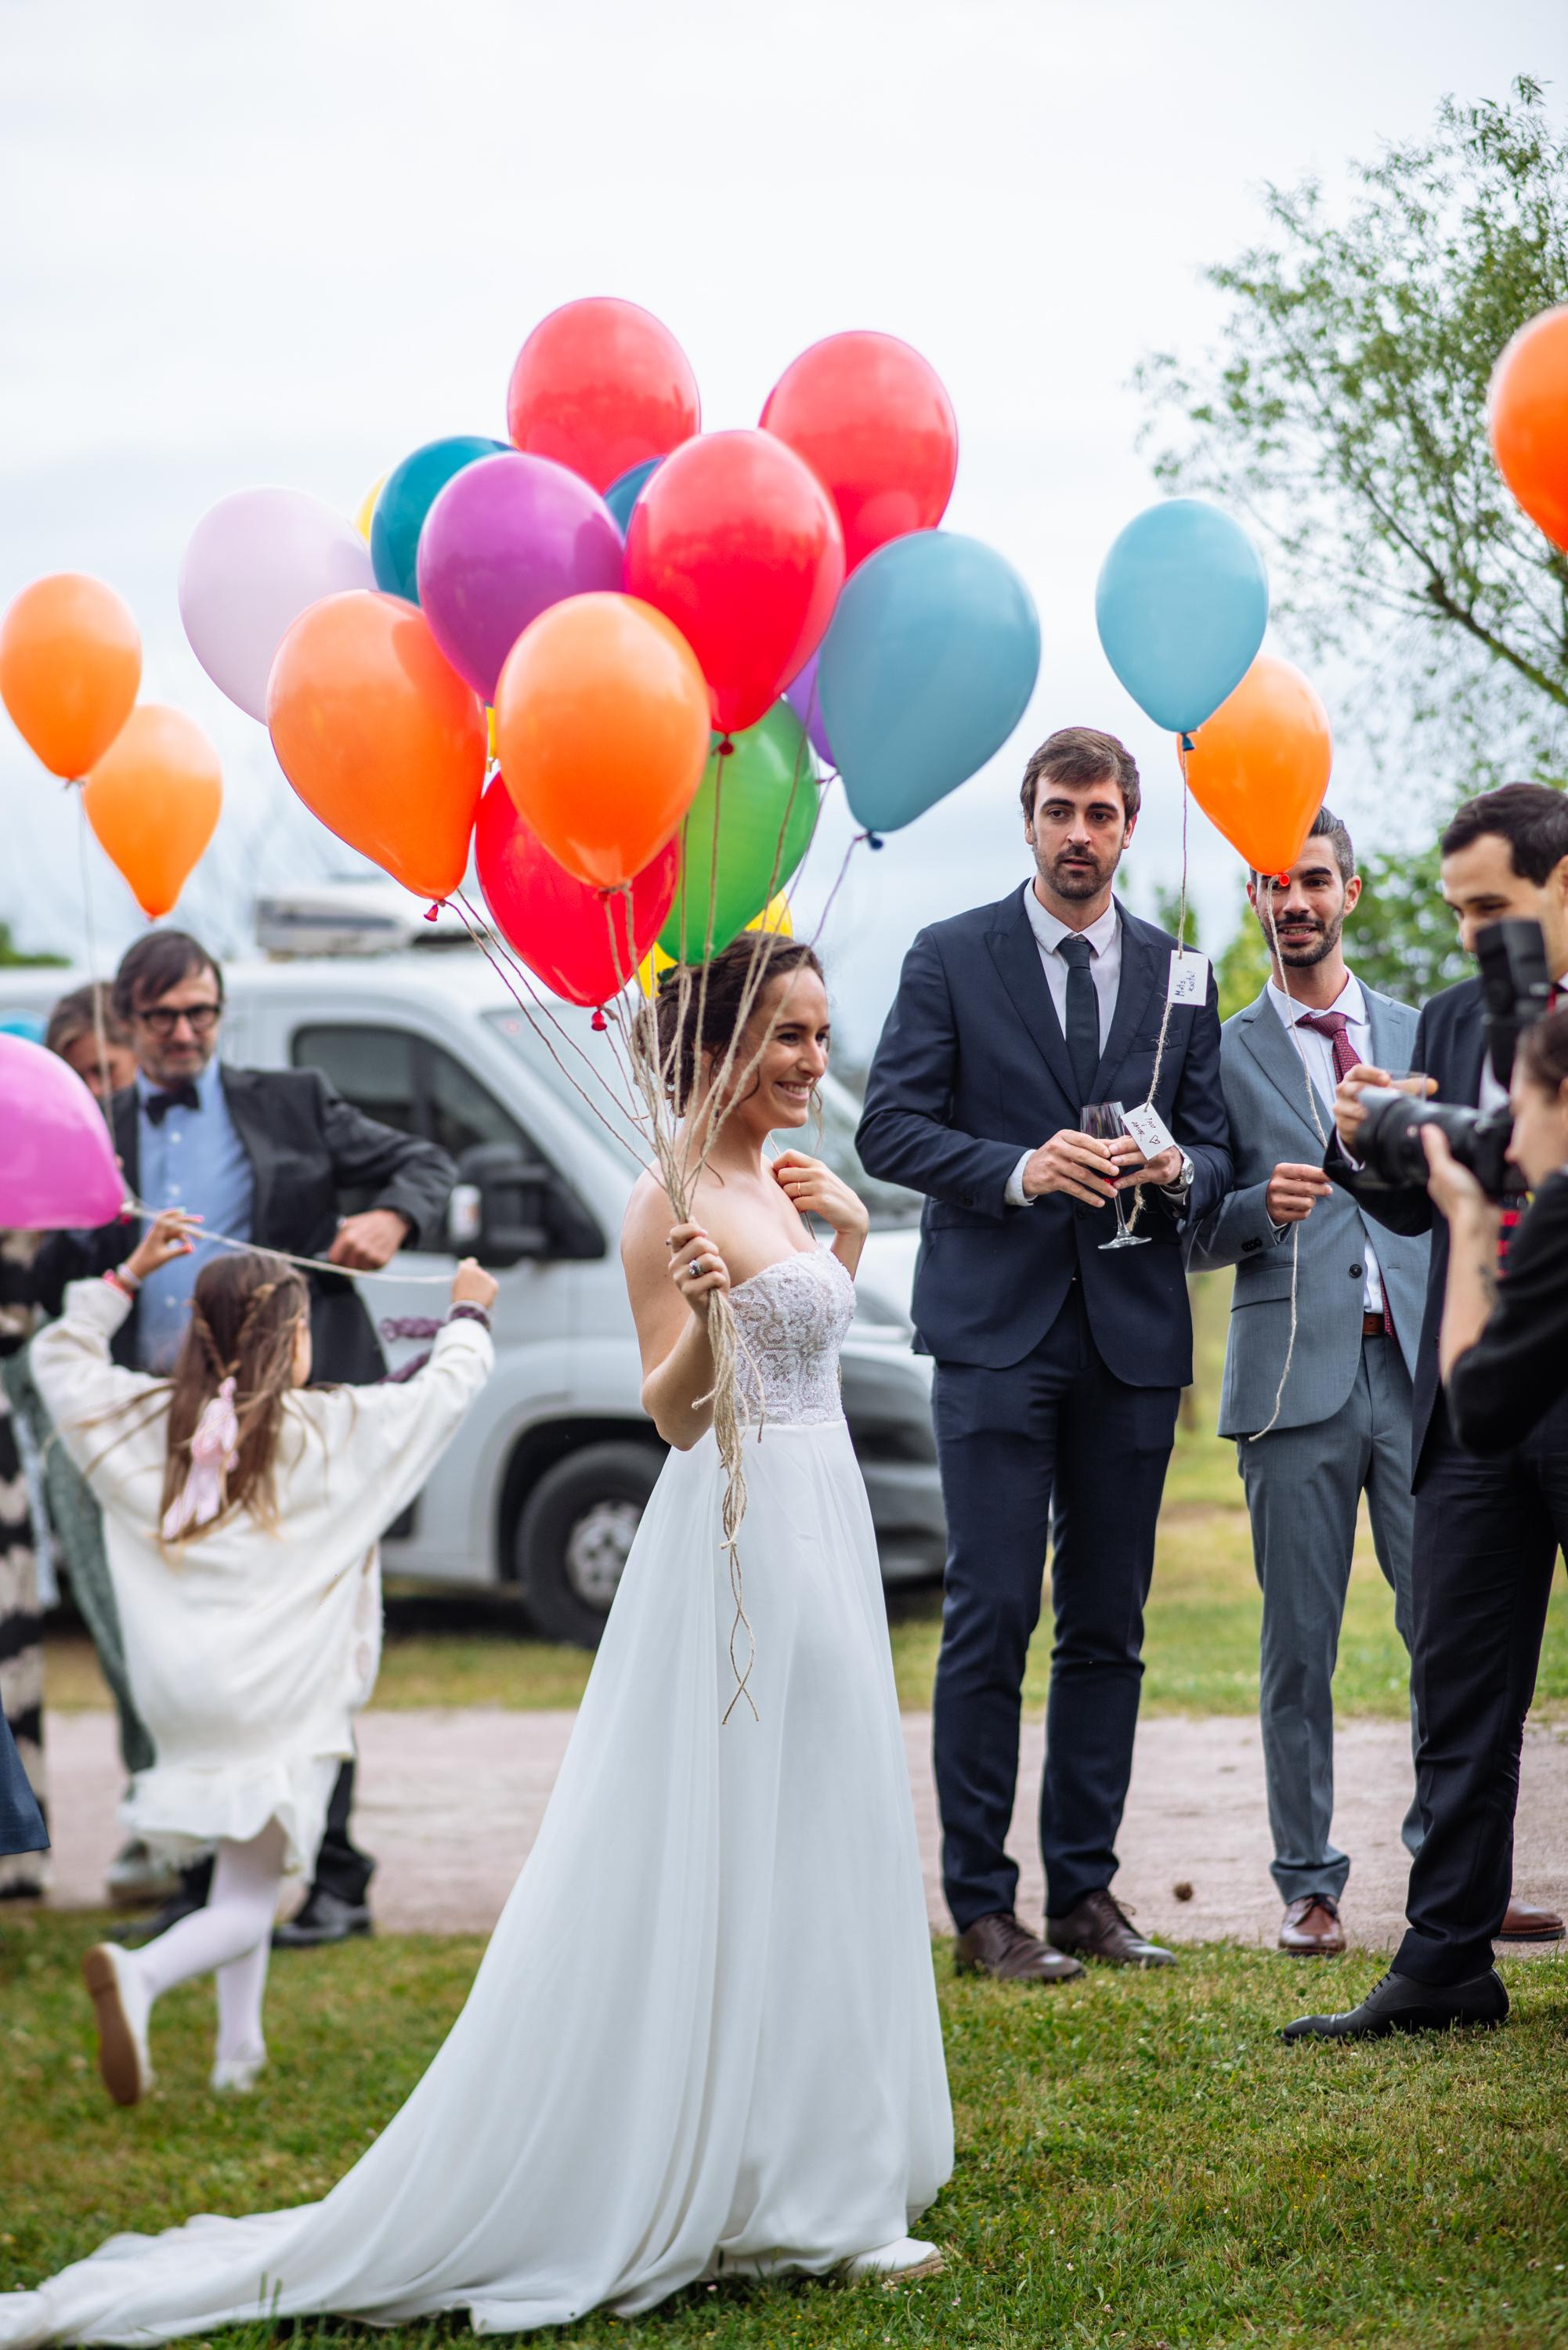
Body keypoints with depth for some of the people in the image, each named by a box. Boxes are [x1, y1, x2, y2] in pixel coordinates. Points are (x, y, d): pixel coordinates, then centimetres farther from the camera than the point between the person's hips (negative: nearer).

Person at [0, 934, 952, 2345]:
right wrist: (699, 1311, -37)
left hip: (823, 1537, 9)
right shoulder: (676, 1199, -13)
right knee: (716, 1866, -5)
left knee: (811, 1850, 12)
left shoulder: (773, 1186, 13)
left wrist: (848, 1236, 14)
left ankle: (804, 2182, 19)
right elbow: (675, 1411, -19)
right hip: (739, 1537, -9)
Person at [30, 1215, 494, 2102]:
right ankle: (141, 1975, -29)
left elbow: (60, 1358, 19)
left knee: (245, 1870, 23)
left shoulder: (148, 1423, 4)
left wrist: (131, 1273, 20)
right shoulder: (332, 1432, -4)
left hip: (184, 1697, 5)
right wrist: (470, 1313, 26)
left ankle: (240, 2046, 20)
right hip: (282, 1700, -5)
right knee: (248, 1900, -3)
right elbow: (445, 1390, 8)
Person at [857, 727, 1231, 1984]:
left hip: (1134, 1333, 3)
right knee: (992, 1620, -6)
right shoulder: (951, 959, 3)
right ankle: (981, 1905, -1)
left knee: (1110, 1628, 7)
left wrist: (1177, 1174, -9)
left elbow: (1215, 1143, 14)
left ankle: (1085, 1887, 14)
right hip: (997, 1329, -3)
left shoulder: (1179, 974, 12)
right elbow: (892, 1126, -3)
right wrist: (1020, 1170, -17)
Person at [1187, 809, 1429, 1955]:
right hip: (1297, 1376, -2)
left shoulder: (1418, 1035, 15)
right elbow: (1195, 1241, 6)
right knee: (1299, 1645, 2)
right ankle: (1310, 1882, 11)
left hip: (1417, 1367, 2)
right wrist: (1261, 1207, -15)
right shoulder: (1223, 1053, 7)